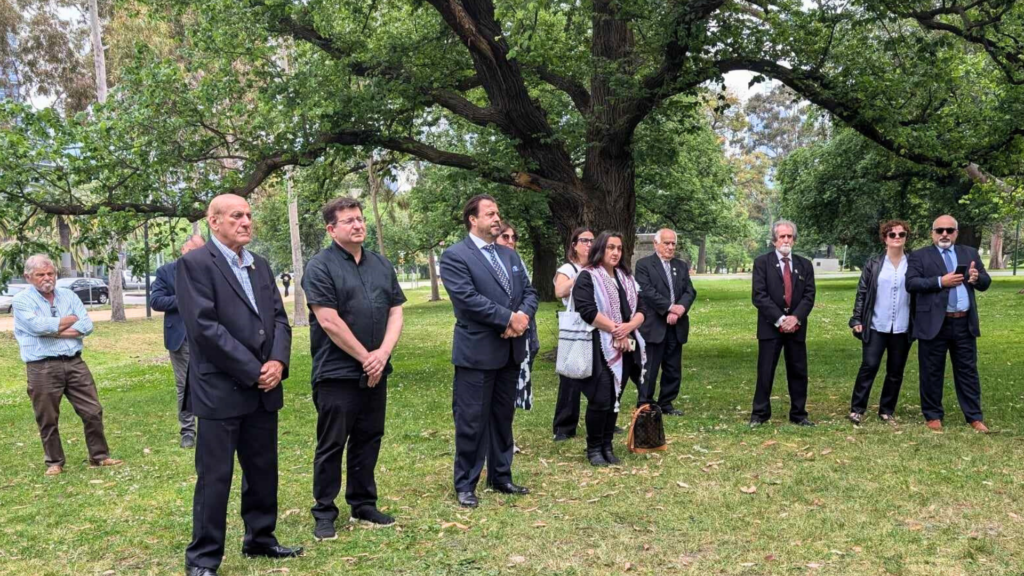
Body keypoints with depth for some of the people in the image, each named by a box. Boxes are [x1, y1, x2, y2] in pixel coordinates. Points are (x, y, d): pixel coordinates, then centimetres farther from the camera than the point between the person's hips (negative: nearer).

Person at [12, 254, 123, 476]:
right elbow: (38, 326, -17)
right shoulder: (21, 300, -1)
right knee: (47, 420, 7)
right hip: (42, 368, -3)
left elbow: (87, 325, -1)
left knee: (93, 412, 3)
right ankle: (54, 462, 22)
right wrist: (71, 320, -4)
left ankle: (99, 456, 15)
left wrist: (54, 331, -11)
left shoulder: (68, 296, 11)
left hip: (74, 362, 3)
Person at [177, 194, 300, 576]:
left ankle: (260, 540, 31)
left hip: (264, 388, 7)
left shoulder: (260, 266, 14)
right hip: (220, 389, -7)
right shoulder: (195, 264, -9)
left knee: (264, 470, 15)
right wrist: (253, 371, -16)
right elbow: (204, 327, -17)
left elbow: (279, 318, 10)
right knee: (215, 477, 2)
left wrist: (277, 361, -9)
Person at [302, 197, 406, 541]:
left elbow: (395, 312, 8)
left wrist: (382, 353, -7)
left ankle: (363, 506, 25)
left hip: (375, 372, 6)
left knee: (368, 441, 12)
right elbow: (329, 321, -15)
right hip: (336, 373, -6)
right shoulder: (320, 267, -8)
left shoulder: (381, 264, 11)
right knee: (331, 445, 2)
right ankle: (324, 513, 15)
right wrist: (365, 357, -12)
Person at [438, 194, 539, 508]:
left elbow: (529, 291, 10)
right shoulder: (455, 256, -9)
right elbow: (467, 298, -20)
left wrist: (523, 315, -12)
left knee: (503, 417, 16)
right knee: (472, 421, 1)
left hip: (511, 350, 7)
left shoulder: (510, 254, 14)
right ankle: (465, 485, 14)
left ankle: (501, 476, 29)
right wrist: (509, 317, -18)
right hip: (477, 352, -7)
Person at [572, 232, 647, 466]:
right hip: (600, 347, -6)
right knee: (601, 400, -7)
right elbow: (588, 311, -17)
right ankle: (594, 449, 6)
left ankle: (607, 446, 18)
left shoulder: (627, 278, 16)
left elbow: (641, 308, 11)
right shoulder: (587, 277, -5)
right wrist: (615, 329, -14)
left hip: (626, 347, 6)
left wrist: (629, 326, -10)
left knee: (615, 399, 8)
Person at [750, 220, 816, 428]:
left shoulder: (805, 265, 10)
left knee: (798, 372, 7)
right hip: (770, 326, -3)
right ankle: (760, 414, 8)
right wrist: (780, 319, -15)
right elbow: (759, 295, -8)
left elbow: (809, 296, 3)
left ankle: (798, 414, 17)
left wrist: (795, 318, -14)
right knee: (765, 372, -1)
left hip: (796, 326, 3)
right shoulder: (762, 262, 0)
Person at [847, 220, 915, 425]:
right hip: (876, 326, -1)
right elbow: (862, 293, 3)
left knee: (895, 372, 8)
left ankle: (887, 411, 19)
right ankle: (857, 409, 4)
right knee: (869, 367, -4)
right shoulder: (873, 264, 3)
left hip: (903, 328, 1)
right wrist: (857, 319, -4)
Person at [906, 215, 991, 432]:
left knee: (968, 371, 10)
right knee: (932, 372, 5)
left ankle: (974, 417, 18)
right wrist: (940, 281, -21)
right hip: (934, 323, -3)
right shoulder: (920, 256, 0)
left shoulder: (970, 253, 12)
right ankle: (933, 416, 17)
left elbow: (985, 283, 10)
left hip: (964, 323, 3)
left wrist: (977, 277, -13)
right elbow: (911, 284, -11)